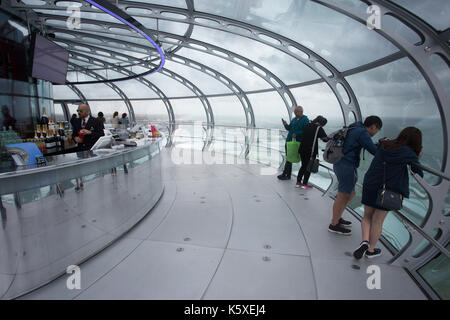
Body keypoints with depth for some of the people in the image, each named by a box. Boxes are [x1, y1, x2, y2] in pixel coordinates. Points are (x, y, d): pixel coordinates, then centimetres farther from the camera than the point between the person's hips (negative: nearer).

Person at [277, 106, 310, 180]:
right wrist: (286, 125, -1)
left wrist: (296, 134, -23)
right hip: (289, 141, 7)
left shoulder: (305, 120, -7)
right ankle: (288, 175, 18)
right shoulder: (294, 119, 15)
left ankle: (285, 174, 3)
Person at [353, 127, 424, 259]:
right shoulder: (409, 153, -8)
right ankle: (370, 250, 24)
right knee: (378, 221, 10)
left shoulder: (385, 145, 4)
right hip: (389, 190, -3)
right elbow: (419, 174, -1)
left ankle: (365, 241, -3)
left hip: (370, 186, 3)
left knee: (367, 217, 18)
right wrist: (417, 159, 13)